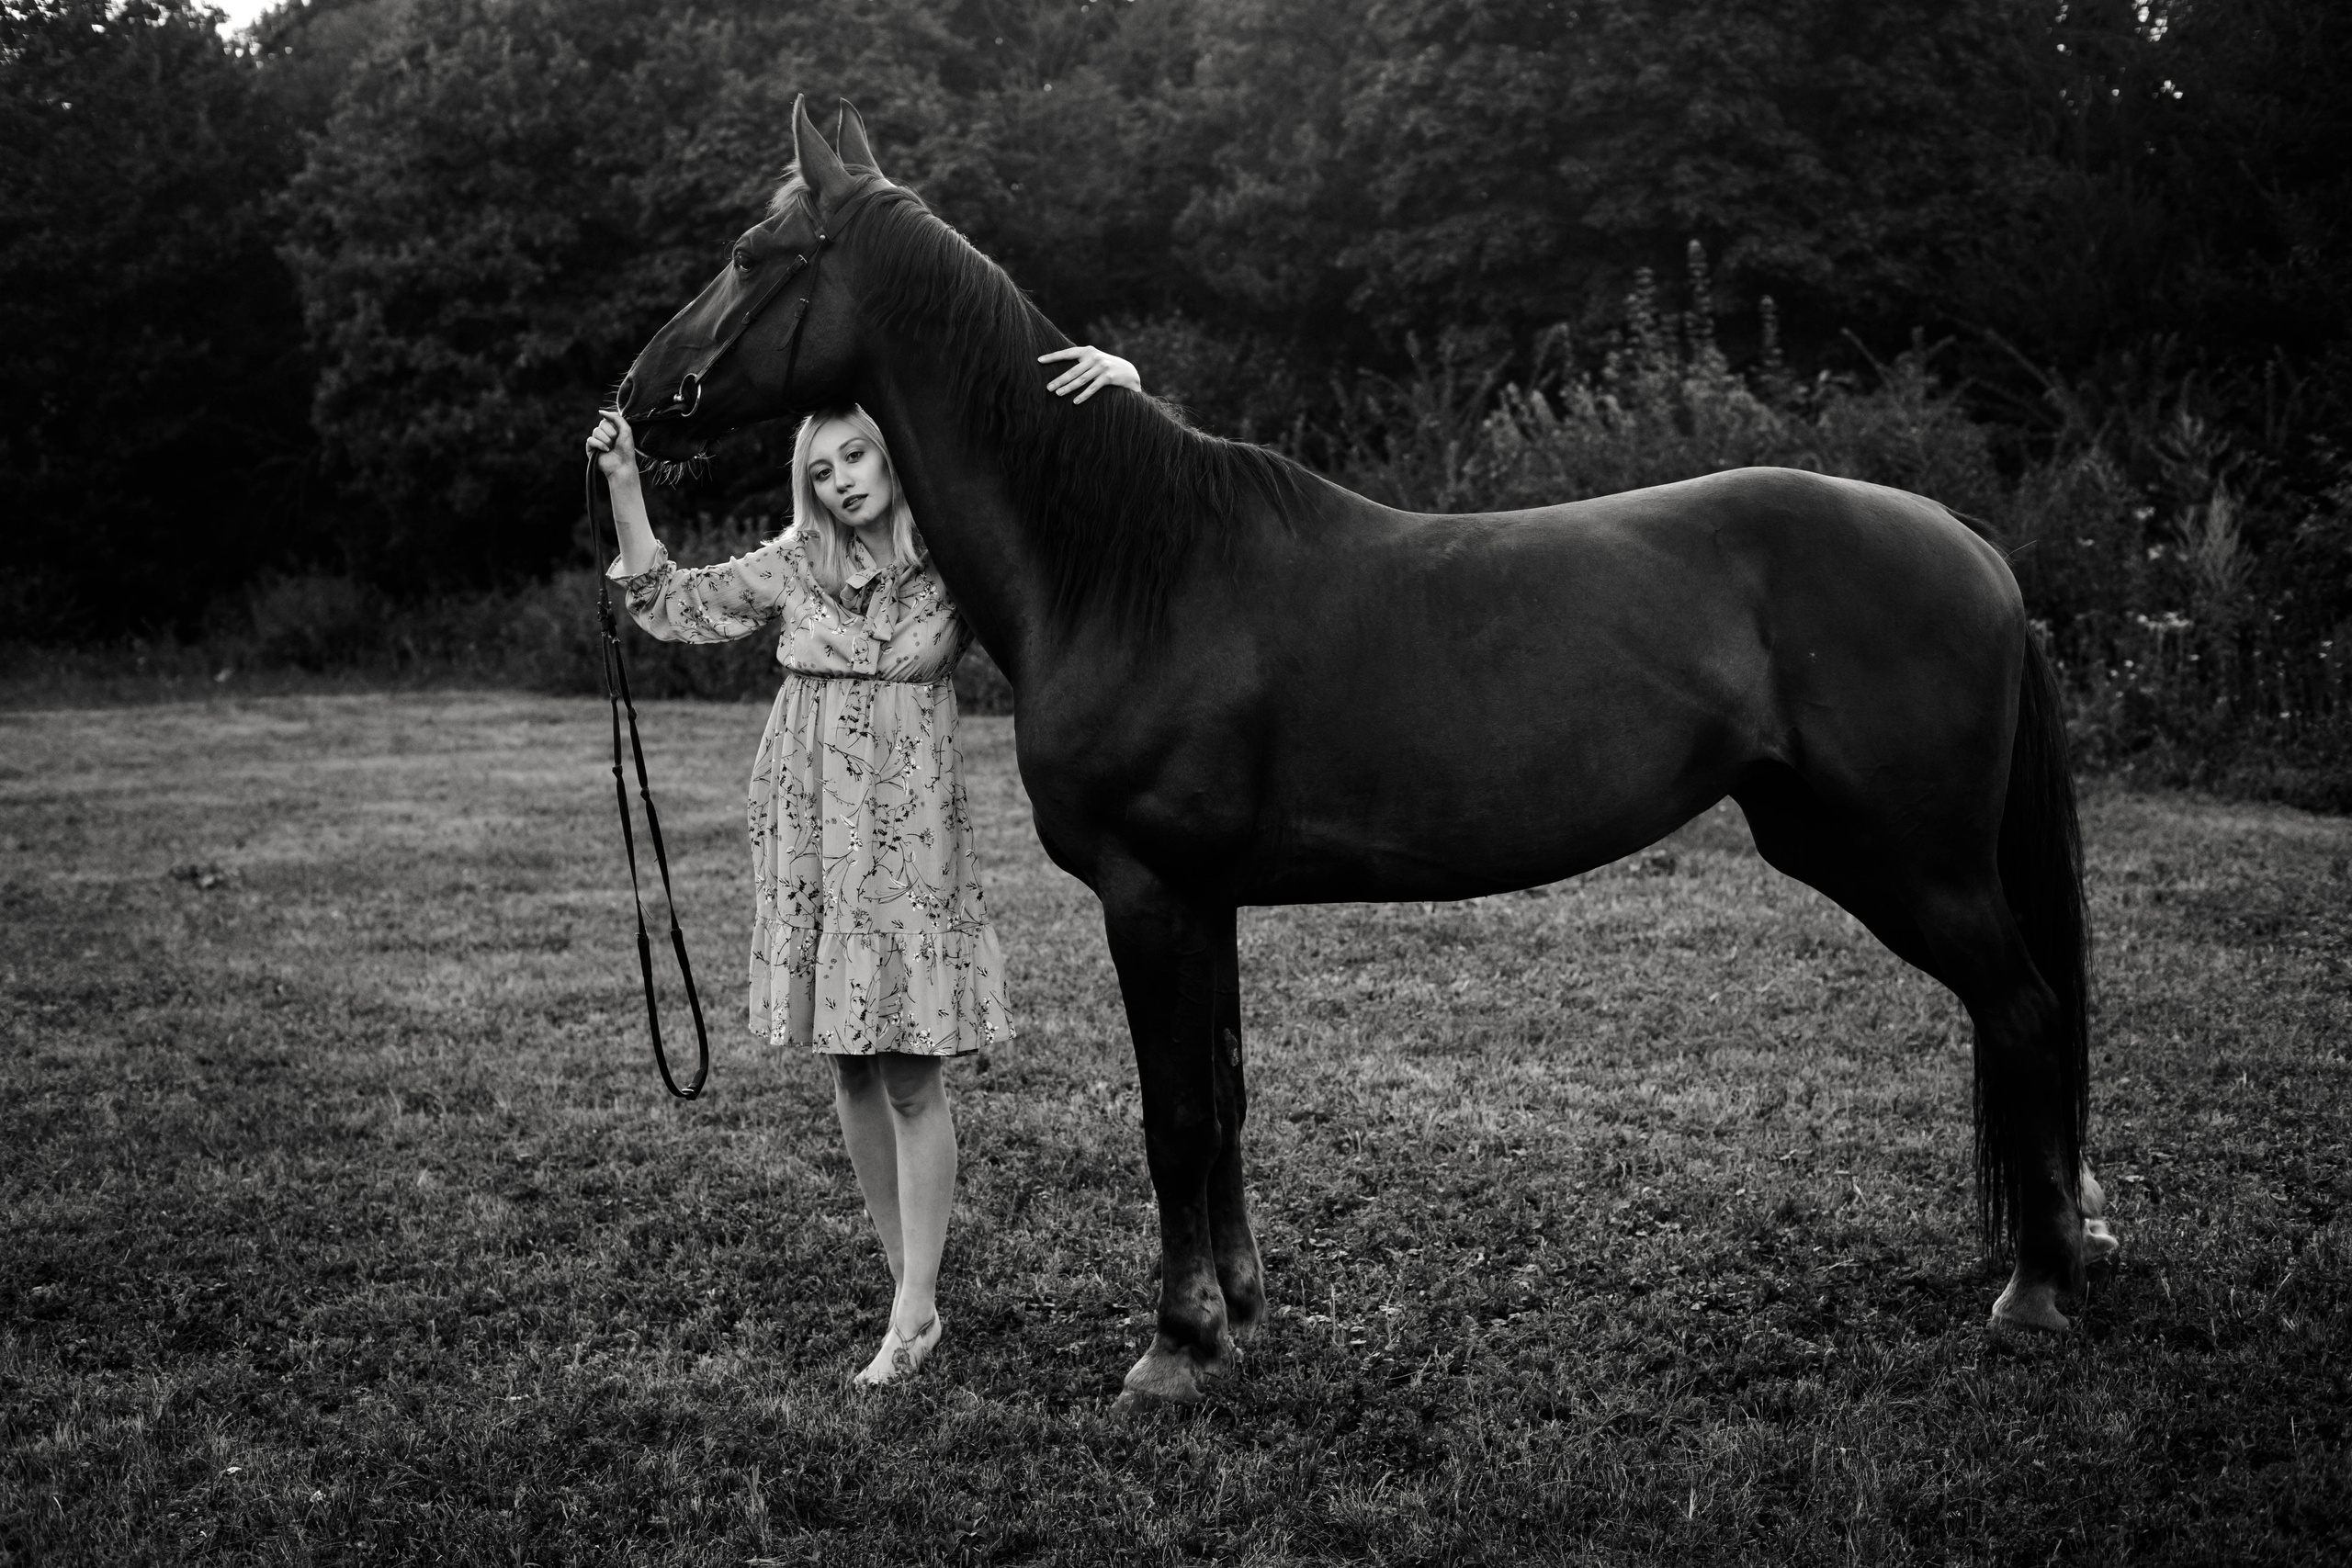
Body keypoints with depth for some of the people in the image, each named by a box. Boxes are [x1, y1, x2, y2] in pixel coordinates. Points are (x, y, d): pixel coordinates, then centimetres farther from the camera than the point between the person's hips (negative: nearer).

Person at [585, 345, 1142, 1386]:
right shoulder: (794, 565, 6)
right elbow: (672, 608, 13)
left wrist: (1121, 386, -15)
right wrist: (623, 486, 5)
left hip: (913, 838, -3)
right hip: (807, 834, 4)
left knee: (911, 1076, -4)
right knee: (850, 1069, 8)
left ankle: (909, 1316, 3)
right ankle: (915, 1292, 20)